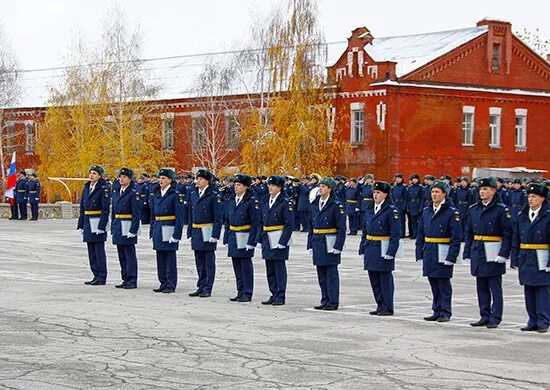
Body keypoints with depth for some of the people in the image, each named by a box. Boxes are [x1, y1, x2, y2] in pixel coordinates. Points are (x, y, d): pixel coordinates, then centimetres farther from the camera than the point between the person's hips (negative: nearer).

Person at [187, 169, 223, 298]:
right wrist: (190, 232, 13)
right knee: (199, 262, 12)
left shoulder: (214, 196, -9)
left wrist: (215, 235, -16)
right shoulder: (194, 195, 11)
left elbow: (218, 217, -11)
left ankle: (208, 289, 4)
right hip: (196, 233, 6)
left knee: (209, 262, 0)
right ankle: (201, 287, 19)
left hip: (208, 232, -6)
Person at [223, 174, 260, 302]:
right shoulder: (231, 200, 11)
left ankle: (247, 294, 3)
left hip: (245, 237, -6)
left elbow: (255, 222, -11)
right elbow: (226, 220, 17)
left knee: (246, 266, -3)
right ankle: (240, 292, 17)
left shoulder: (252, 201, -8)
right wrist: (226, 238, 12)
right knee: (237, 266, 10)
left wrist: (251, 241, -16)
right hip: (233, 237, 6)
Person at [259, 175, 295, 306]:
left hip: (279, 239, -7)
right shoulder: (265, 201, 11)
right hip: (267, 240, 7)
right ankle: (274, 294, 17)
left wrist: (282, 242, -17)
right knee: (270, 269, 9)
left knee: (279, 267, -4)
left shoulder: (286, 202, -9)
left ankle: (281, 296, 1)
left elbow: (290, 224, -12)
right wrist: (262, 237, 10)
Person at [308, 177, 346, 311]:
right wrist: (310, 244, 12)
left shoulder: (336, 205, -8)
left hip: (330, 243, -6)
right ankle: (325, 301, 18)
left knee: (331, 274, -2)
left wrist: (338, 246, -16)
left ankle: (333, 302, 2)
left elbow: (342, 228, -10)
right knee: (321, 274, 10)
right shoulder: (314, 205, 11)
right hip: (317, 243, 6)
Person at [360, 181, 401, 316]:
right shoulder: (370, 210, 12)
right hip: (370, 248, 7)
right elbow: (365, 231, 18)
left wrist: (391, 252, -17)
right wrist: (362, 248, 12)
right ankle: (380, 305, 20)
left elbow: (396, 233, -12)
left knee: (385, 279, -1)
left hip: (384, 249, -7)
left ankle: (388, 307, 6)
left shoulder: (391, 210, -8)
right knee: (374, 279, 10)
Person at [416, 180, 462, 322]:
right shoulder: (426, 212, 11)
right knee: (433, 284, 11)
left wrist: (451, 257, -17)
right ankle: (437, 311, 20)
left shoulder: (452, 213, -8)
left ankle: (445, 313, 8)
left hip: (443, 255, -6)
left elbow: (456, 238, -11)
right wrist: (419, 254, 9)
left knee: (444, 284, 0)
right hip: (429, 254, 6)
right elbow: (420, 235, 14)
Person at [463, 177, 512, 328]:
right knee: (481, 287, 10)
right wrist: (467, 253, 10)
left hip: (493, 255, -6)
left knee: (495, 287, -1)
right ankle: (484, 317, 17)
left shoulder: (501, 209, -6)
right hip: (478, 254, 6)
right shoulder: (474, 209, 11)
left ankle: (495, 318, 3)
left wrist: (503, 254, -15)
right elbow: (468, 233, 15)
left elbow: (507, 234, -8)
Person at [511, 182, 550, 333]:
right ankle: (533, 321, 17)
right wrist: (515, 259, 7)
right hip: (525, 259, 5)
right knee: (529, 291, 9)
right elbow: (515, 239, 11)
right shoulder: (521, 216, 9)